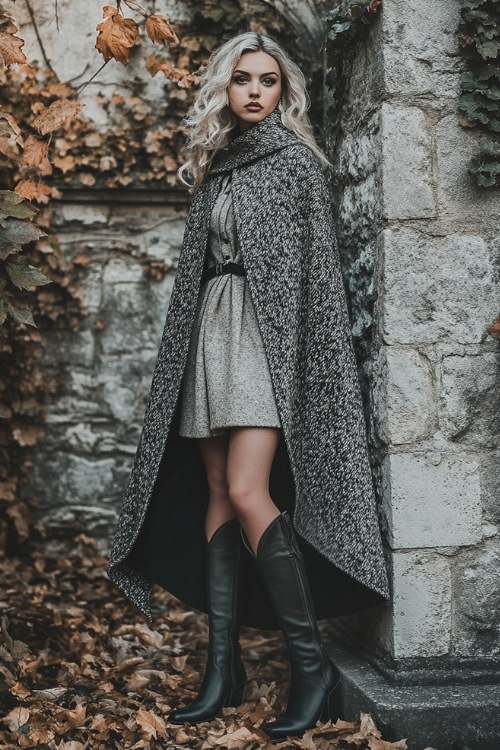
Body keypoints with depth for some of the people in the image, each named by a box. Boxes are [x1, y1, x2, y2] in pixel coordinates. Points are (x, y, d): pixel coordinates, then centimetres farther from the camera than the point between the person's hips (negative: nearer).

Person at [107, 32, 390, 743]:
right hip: (212, 330, 7)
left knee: (247, 492, -18)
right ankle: (224, 664, 6)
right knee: (218, 494, 2)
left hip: (268, 330, -7)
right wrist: (190, 349, 14)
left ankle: (313, 664, -11)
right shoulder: (215, 164, 19)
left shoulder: (294, 158, 2)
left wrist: (302, 354, -14)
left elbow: (312, 262, -5)